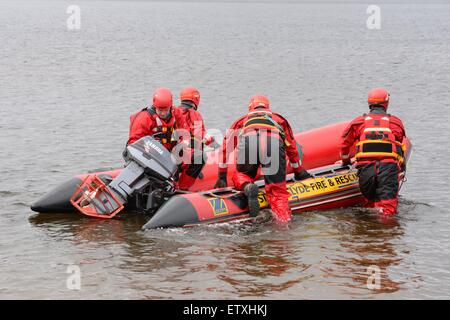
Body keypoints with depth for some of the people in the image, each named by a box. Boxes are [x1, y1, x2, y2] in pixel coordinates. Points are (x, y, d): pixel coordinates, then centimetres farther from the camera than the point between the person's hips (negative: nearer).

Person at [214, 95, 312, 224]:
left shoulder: (243, 120, 40)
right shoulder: (279, 119, 41)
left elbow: (225, 148, 38)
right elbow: (292, 148, 45)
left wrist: (222, 176, 44)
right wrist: (299, 171, 58)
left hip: (247, 142, 0)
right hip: (274, 143, 0)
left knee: (241, 176, 24)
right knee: (277, 191, 4)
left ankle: (247, 187, -9)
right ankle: (283, 221, -19)